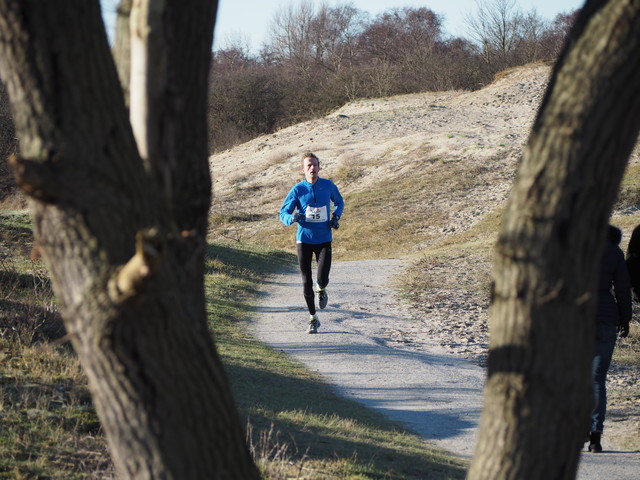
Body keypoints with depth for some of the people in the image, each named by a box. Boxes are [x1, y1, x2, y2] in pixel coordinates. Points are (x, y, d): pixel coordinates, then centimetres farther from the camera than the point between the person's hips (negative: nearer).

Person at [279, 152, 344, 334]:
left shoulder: (328, 186, 0)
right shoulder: (298, 189, -5)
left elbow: (339, 202, 20)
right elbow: (283, 213, -2)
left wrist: (336, 217, 1)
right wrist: (292, 218, -25)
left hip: (324, 239, 0)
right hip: (304, 239, 0)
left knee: (323, 279, -14)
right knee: (306, 283, 0)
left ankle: (321, 290, 25)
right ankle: (313, 319, 17)